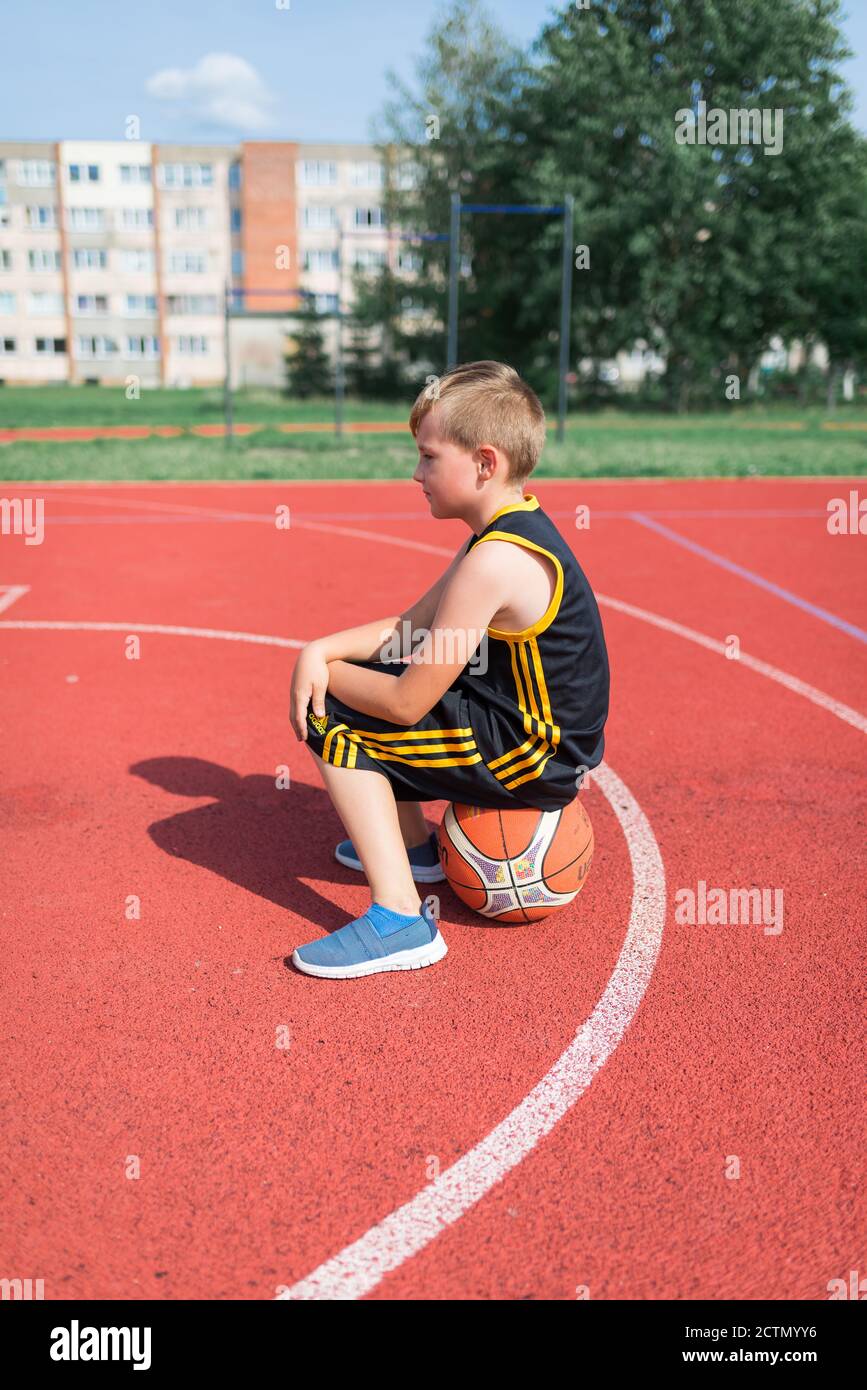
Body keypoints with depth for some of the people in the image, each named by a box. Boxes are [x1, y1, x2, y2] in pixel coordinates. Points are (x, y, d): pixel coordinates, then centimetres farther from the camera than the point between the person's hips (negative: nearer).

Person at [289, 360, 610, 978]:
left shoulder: (495, 561, -26)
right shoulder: (515, 530, 6)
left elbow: (407, 701, -23)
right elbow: (409, 628, 10)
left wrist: (325, 672, -6)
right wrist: (319, 650, -4)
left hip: (537, 759, -10)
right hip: (540, 735, 10)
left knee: (333, 719, -10)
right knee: (361, 677, 20)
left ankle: (400, 918, -13)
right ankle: (414, 845, 34)